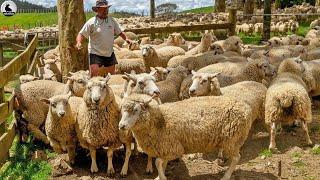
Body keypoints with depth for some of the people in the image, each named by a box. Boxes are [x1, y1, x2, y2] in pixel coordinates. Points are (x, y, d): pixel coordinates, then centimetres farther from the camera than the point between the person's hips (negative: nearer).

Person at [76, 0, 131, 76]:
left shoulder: (112, 21, 5)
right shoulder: (91, 22, -9)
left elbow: (119, 32, 15)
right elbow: (81, 34, -10)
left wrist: (126, 38, -1)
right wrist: (79, 42, -29)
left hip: (109, 53, 5)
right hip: (95, 53, -5)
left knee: (112, 75, 13)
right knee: (94, 75, -16)